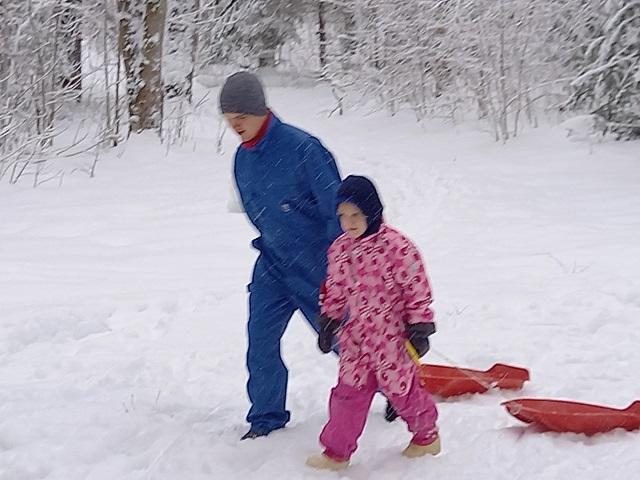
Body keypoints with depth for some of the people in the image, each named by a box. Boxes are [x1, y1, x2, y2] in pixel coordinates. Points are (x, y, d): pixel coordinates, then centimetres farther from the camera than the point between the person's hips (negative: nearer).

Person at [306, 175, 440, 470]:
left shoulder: (396, 246, -18)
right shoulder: (340, 249, 1)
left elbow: (416, 288, -14)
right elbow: (335, 290, 14)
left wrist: (419, 327, -14)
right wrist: (328, 321, 15)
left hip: (391, 334, -5)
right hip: (356, 335, 5)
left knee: (400, 387, 10)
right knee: (349, 390, 8)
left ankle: (427, 434, 34)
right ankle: (336, 451, 16)